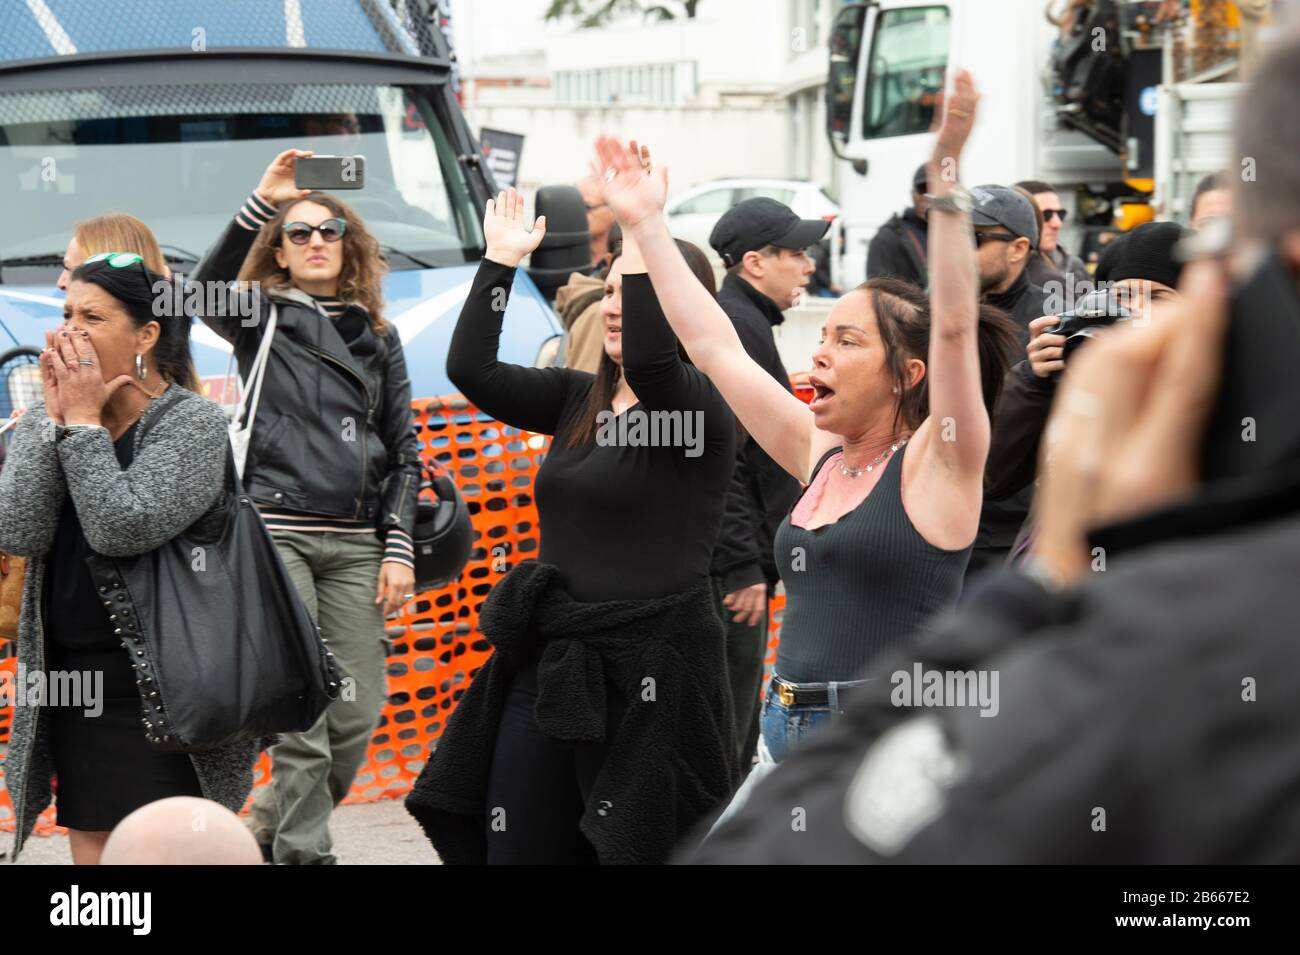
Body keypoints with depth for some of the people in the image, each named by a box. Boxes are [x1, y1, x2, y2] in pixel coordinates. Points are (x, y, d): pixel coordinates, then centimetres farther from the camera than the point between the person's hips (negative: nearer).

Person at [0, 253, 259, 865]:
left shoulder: (194, 423, -8)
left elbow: (123, 529, -23)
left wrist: (85, 421, -14)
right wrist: (57, 418, -9)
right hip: (72, 686, 6)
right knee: (92, 852, 8)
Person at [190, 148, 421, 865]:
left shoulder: (376, 338, 17)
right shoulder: (260, 319, 7)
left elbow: (404, 452, 15)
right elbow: (208, 290, -17)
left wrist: (399, 550, 5)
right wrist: (262, 202, -26)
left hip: (355, 545, 4)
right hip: (277, 531, -4)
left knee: (359, 711, 1)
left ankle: (272, 821, 22)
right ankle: (305, 852, -3)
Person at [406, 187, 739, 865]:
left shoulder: (702, 407, -8)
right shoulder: (579, 399, 12)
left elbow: (647, 359, -29)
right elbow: (470, 368, 4)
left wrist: (644, 239, -26)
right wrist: (501, 260, 2)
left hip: (646, 674, -7)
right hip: (550, 666, 7)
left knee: (637, 850, 0)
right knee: (512, 847, 8)